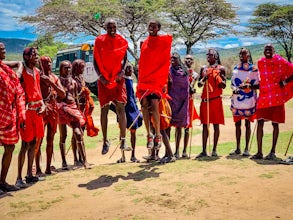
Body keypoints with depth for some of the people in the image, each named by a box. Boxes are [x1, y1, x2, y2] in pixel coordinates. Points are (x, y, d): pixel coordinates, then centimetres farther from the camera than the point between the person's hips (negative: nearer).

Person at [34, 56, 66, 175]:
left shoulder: (55, 77, 13)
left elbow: (63, 94, 3)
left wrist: (51, 83, -7)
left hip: (53, 109, 5)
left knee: (50, 139, 8)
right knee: (39, 139, -6)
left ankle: (48, 168, 15)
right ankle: (38, 169, 0)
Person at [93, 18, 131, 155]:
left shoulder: (122, 41, 7)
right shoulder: (99, 41, 3)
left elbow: (125, 59, 12)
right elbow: (95, 60, 4)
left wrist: (122, 71, -7)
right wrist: (100, 75, -8)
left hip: (118, 79, 1)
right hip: (104, 80, 0)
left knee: (121, 108, -6)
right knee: (104, 110, 3)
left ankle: (123, 141, -4)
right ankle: (105, 141, 13)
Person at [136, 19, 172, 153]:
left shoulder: (164, 40, 2)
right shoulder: (144, 43, 14)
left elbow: (165, 62, 3)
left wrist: (164, 80, -1)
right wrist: (140, 80, 13)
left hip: (157, 78, -4)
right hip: (144, 79, 4)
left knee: (154, 104, -15)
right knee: (145, 104, -2)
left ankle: (158, 135, -6)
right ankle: (149, 134, 5)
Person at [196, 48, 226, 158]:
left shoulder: (221, 68, 4)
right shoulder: (203, 68, 14)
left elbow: (223, 86, -1)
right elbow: (199, 84, 12)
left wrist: (217, 76, -16)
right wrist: (203, 79, -8)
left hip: (216, 99, -3)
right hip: (205, 99, 3)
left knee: (216, 124, 0)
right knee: (205, 125, 2)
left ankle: (214, 150, 5)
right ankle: (204, 150, 4)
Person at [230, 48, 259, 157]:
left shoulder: (253, 69, -2)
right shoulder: (235, 68, 12)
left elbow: (257, 85, -4)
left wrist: (249, 86, -22)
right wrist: (234, 89, -5)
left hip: (249, 101, -4)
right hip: (236, 100, 4)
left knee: (247, 124, 3)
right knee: (237, 124, 9)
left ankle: (246, 149, 11)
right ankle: (238, 148, 19)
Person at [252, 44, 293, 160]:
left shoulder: (280, 61, -1)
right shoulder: (260, 62, 8)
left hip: (277, 97, -2)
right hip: (263, 96, 3)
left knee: (275, 123, 3)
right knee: (260, 122, -4)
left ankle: (273, 152, 11)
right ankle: (259, 152, 0)